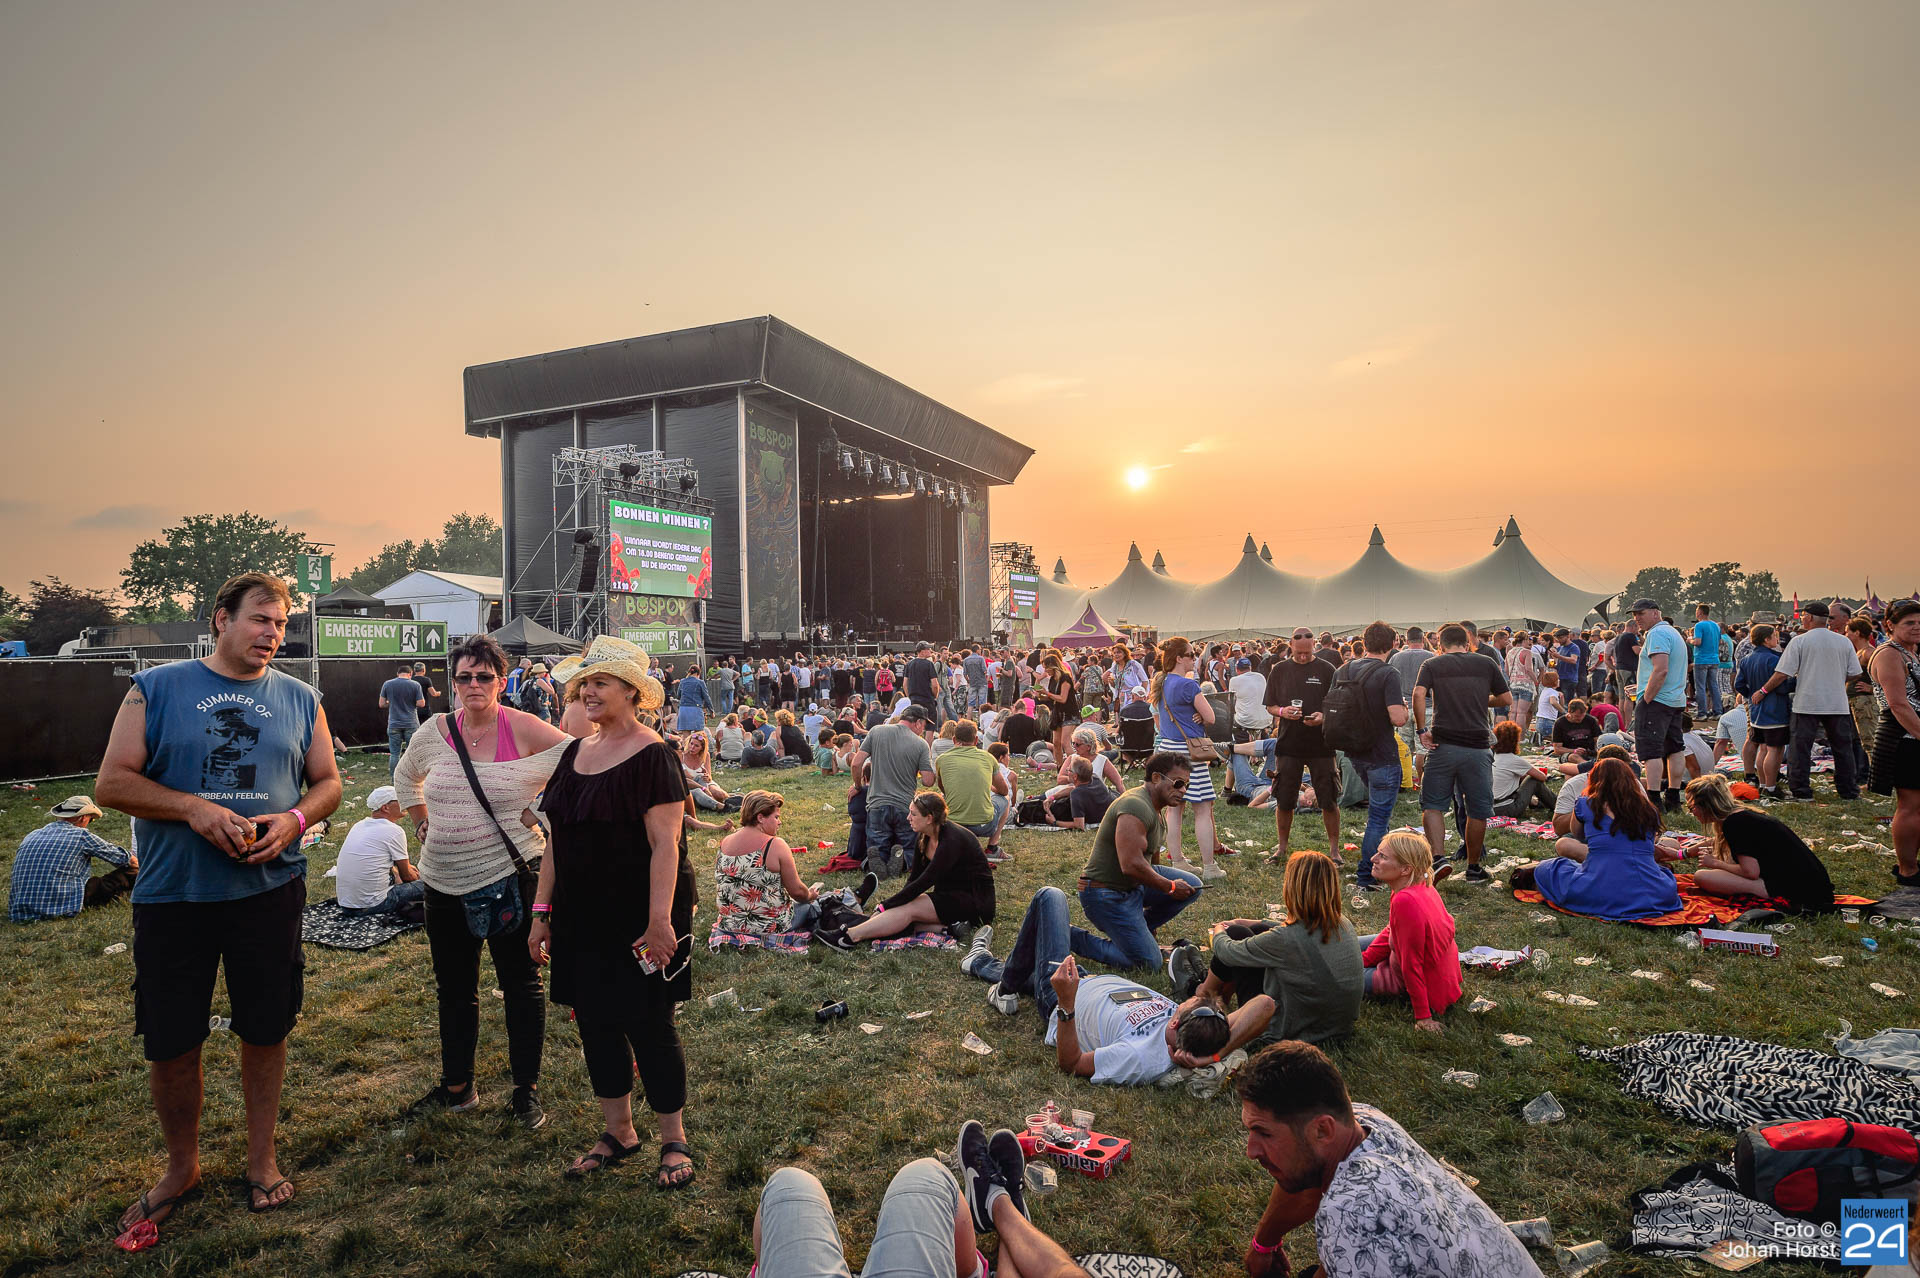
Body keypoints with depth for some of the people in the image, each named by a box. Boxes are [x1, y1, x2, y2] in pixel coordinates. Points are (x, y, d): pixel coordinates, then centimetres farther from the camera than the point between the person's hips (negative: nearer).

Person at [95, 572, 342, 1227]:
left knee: (265, 1029, 11)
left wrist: (294, 818, -12)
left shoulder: (299, 699, 6)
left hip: (270, 891, 1)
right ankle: (181, 1167, 33)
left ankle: (261, 1155, 31)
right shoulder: (156, 689, 0)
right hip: (172, 895, -1)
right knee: (169, 1042, 9)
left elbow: (327, 782, 8)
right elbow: (113, 782, -4)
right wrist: (195, 808, -19)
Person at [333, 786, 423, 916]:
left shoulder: (359, 825, 11)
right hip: (370, 907, -8)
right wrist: (417, 876, 23)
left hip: (344, 904, 8)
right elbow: (406, 875, 1)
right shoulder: (395, 831, -11)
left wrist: (408, 866, 36)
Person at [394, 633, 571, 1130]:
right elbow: (405, 776, 22)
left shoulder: (524, 729, -11)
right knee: (453, 989, 18)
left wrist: (542, 815, -10)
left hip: (510, 877, -5)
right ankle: (456, 1086, 35)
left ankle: (526, 1090, 20)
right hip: (444, 883, 5)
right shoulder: (435, 731, 3)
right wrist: (423, 825, 12)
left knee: (521, 984, 6)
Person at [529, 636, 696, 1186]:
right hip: (582, 920, 7)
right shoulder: (575, 753, 8)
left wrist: (660, 921, -24)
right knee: (595, 1023, 15)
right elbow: (558, 841, 13)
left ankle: (675, 1141, 21)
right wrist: (542, 910, 11)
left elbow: (666, 843, -20)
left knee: (648, 1025, 3)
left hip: (636, 919, -7)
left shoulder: (651, 757, -15)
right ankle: (619, 1132, 33)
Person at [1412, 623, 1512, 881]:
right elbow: (1506, 698, 13)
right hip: (1477, 746, 1)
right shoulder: (1486, 663, 9)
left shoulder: (1432, 664, 4)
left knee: (1432, 804, 9)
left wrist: (1422, 730, -6)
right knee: (1478, 809, 12)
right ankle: (1473, 867, 21)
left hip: (1443, 744, -1)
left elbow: (1419, 694, -12)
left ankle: (1438, 856, -8)